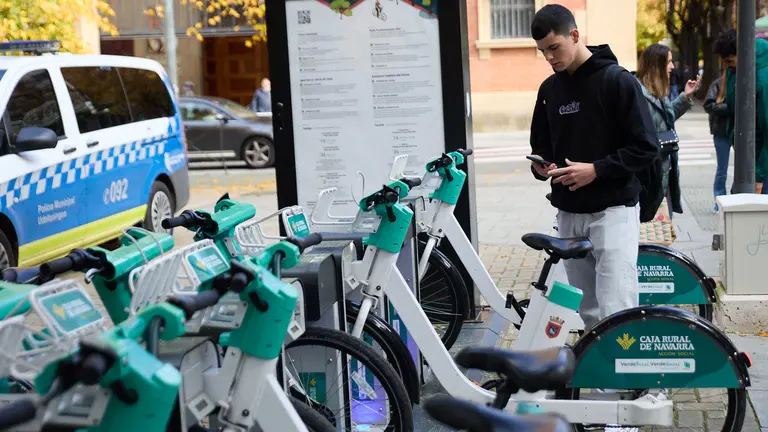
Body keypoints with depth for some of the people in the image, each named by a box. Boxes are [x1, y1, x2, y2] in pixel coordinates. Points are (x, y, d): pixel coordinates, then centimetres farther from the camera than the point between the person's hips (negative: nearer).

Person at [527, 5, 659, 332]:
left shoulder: (617, 81, -8)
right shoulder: (549, 89, 10)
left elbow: (645, 149, -10)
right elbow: (541, 144, 19)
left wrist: (596, 170, -19)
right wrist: (541, 166, -3)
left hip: (613, 210, -6)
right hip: (568, 213, 6)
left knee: (616, 312, -11)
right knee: (589, 312, 11)